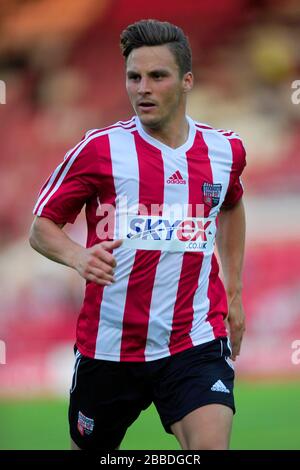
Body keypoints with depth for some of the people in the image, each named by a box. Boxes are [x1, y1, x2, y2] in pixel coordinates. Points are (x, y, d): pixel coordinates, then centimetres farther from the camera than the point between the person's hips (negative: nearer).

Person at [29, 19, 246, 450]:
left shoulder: (226, 149, 5)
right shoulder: (101, 148, -6)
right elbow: (42, 227, -1)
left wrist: (234, 292, 26)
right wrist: (78, 256, -23)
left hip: (196, 339, 1)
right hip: (108, 344, 0)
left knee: (210, 443, -22)